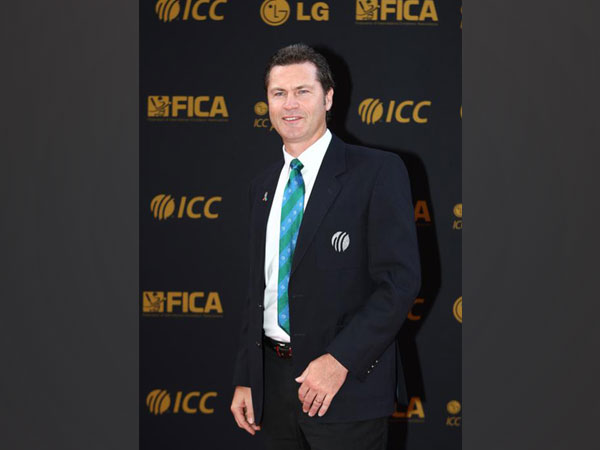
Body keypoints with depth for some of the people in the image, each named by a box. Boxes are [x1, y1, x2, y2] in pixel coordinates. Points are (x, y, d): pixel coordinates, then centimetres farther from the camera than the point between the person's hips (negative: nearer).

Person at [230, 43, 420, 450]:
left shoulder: (378, 171, -6)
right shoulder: (263, 187, 14)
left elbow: (401, 279, -13)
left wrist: (339, 360, -19)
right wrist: (245, 380, 11)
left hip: (349, 385, -5)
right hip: (274, 382, 5)